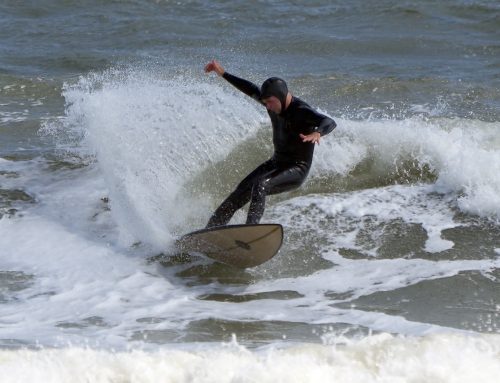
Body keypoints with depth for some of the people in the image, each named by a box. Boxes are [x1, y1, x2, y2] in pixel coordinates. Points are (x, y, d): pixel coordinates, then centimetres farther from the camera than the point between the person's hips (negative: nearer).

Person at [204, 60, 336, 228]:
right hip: (276, 163, 8)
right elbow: (250, 89, 16)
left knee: (260, 185, -33)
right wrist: (222, 73, 22)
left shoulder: (301, 111, -22)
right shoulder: (272, 103, 0)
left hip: (297, 170, -8)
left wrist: (317, 133, -60)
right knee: (237, 196, -2)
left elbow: (329, 122, -37)